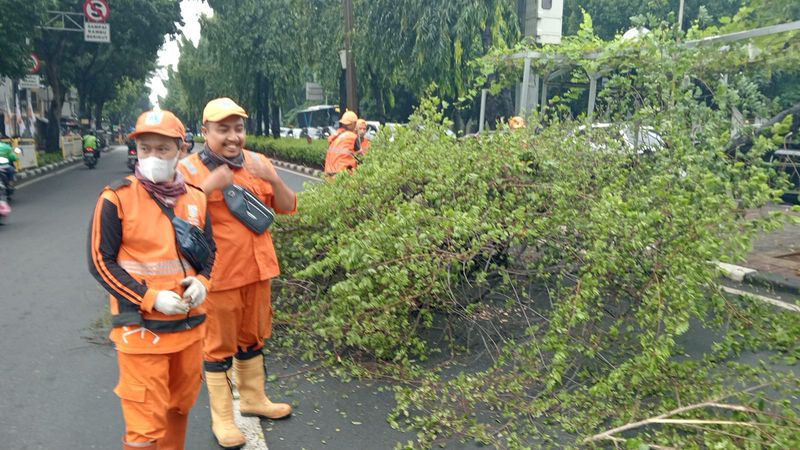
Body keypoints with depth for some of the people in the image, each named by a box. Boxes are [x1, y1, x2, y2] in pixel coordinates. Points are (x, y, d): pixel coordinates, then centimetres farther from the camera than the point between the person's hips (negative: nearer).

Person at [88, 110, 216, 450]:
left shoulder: (195, 198, 4)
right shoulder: (116, 199, -9)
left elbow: (210, 249, 14)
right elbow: (101, 262, -8)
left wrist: (202, 281, -8)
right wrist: (150, 298, -18)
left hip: (190, 323, 5)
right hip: (141, 327, -5)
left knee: (180, 406, 21)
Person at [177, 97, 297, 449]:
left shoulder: (257, 162, 6)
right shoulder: (189, 168, -7)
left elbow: (287, 208, 5)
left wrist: (272, 179, -14)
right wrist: (208, 186, -26)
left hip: (257, 268, 5)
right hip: (218, 273, -5)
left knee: (252, 337, 19)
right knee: (219, 345, 6)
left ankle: (253, 399, 38)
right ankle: (221, 418, 20)